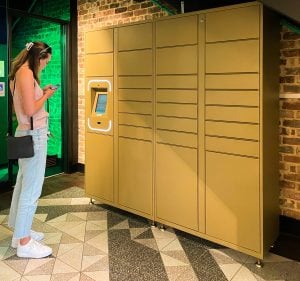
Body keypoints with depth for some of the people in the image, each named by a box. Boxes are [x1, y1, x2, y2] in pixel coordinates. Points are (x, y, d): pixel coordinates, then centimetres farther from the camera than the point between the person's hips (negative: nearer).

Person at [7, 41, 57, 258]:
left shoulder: (20, 72, 14)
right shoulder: (26, 72, -16)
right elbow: (30, 110, -22)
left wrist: (41, 93, 9)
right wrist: (46, 95, -8)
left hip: (27, 133, 10)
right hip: (33, 135, -10)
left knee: (23, 184, 16)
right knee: (32, 188, -3)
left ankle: (20, 231, 29)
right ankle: (24, 243, 8)